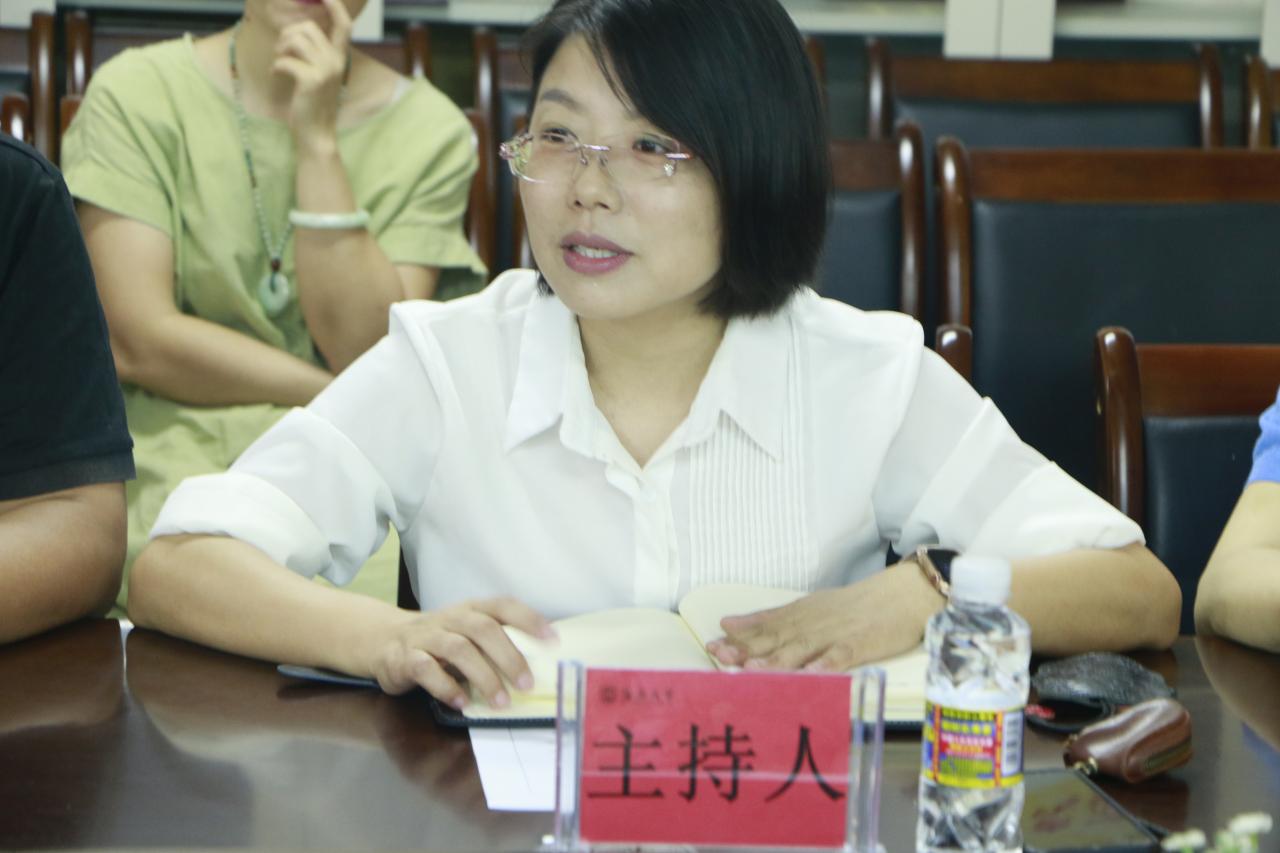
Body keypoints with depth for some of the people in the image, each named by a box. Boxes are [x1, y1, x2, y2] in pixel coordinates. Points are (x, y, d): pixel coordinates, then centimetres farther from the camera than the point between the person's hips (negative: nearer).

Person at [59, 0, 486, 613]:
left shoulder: (430, 131, 4)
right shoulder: (135, 93, 1)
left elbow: (371, 359, -8)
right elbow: (138, 342, -8)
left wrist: (318, 141, -11)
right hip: (172, 441, -2)